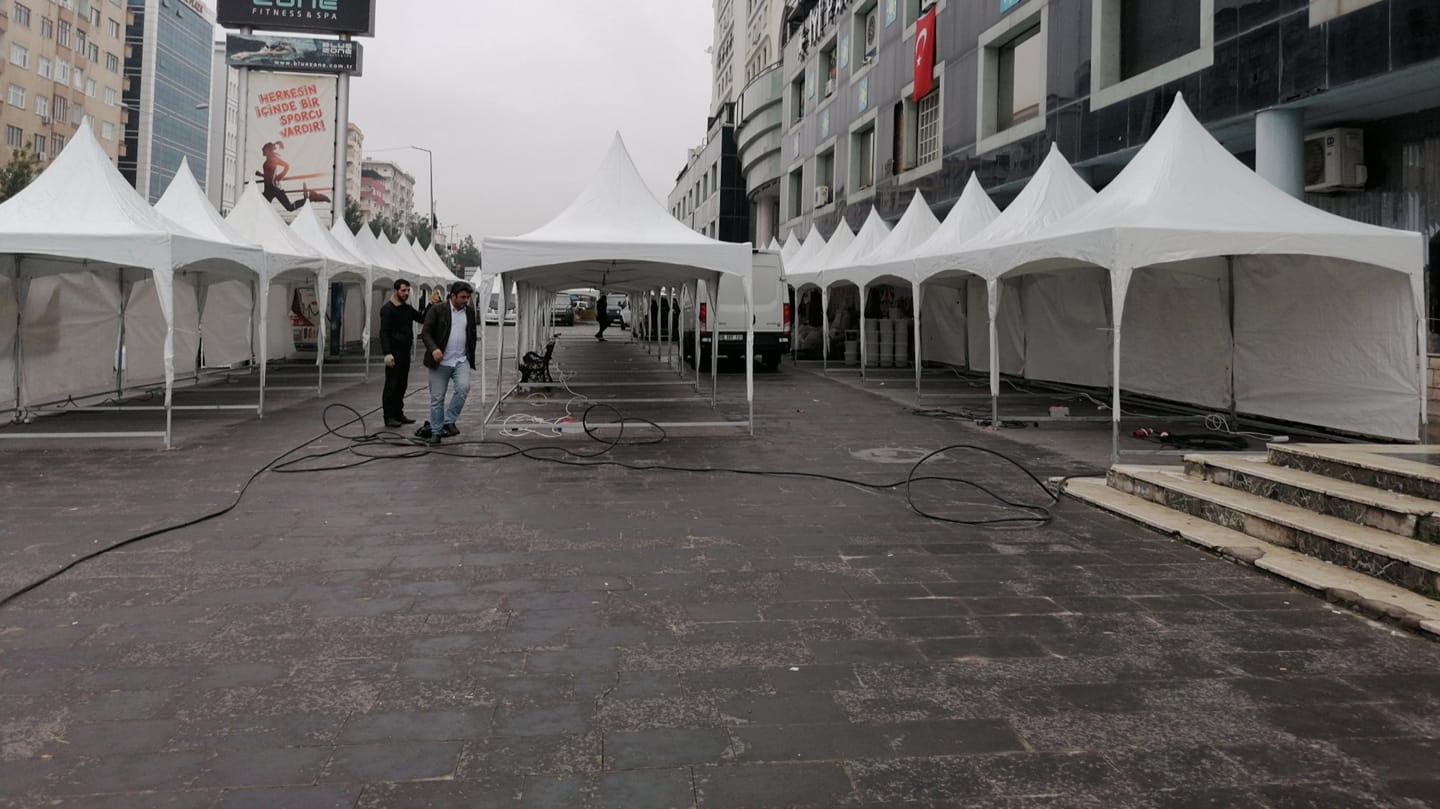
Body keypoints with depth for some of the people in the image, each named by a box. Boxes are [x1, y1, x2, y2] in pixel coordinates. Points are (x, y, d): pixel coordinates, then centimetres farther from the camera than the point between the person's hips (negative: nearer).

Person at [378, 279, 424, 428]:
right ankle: (389, 417, 0)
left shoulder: (407, 308, 14)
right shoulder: (388, 309, -9)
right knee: (391, 385, -4)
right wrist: (387, 353, -24)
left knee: (402, 385, 11)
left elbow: (423, 319, 15)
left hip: (405, 351, 8)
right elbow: (384, 332, -15)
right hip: (394, 353, -8)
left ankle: (398, 414, 19)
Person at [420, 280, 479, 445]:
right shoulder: (437, 310, -4)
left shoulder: (470, 311, 9)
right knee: (437, 398, 2)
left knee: (463, 387, -21)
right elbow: (425, 332, -9)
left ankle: (449, 421, -5)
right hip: (440, 362, -2)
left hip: (461, 360, 3)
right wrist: (433, 349, -26)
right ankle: (436, 432, 14)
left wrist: (471, 359, 14)